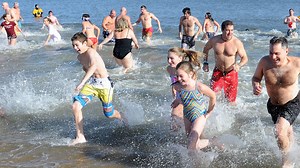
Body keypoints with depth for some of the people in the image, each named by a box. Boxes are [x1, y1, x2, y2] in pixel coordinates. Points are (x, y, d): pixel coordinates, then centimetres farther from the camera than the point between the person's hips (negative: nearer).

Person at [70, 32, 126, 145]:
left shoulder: (91, 52, -23)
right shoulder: (80, 57, 4)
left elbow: (94, 66, -43)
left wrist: (82, 82, -52)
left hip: (104, 83, -7)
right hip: (91, 83, 7)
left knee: (109, 114, 9)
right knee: (76, 106, -13)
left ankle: (122, 119, 46)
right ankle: (80, 137, -5)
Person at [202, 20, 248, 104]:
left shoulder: (237, 43, -16)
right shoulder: (214, 40, -10)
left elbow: (245, 58, -10)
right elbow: (206, 49, 11)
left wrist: (239, 65, -30)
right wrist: (205, 63, 3)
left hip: (231, 73, -1)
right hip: (218, 72, 1)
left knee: (231, 100, 7)